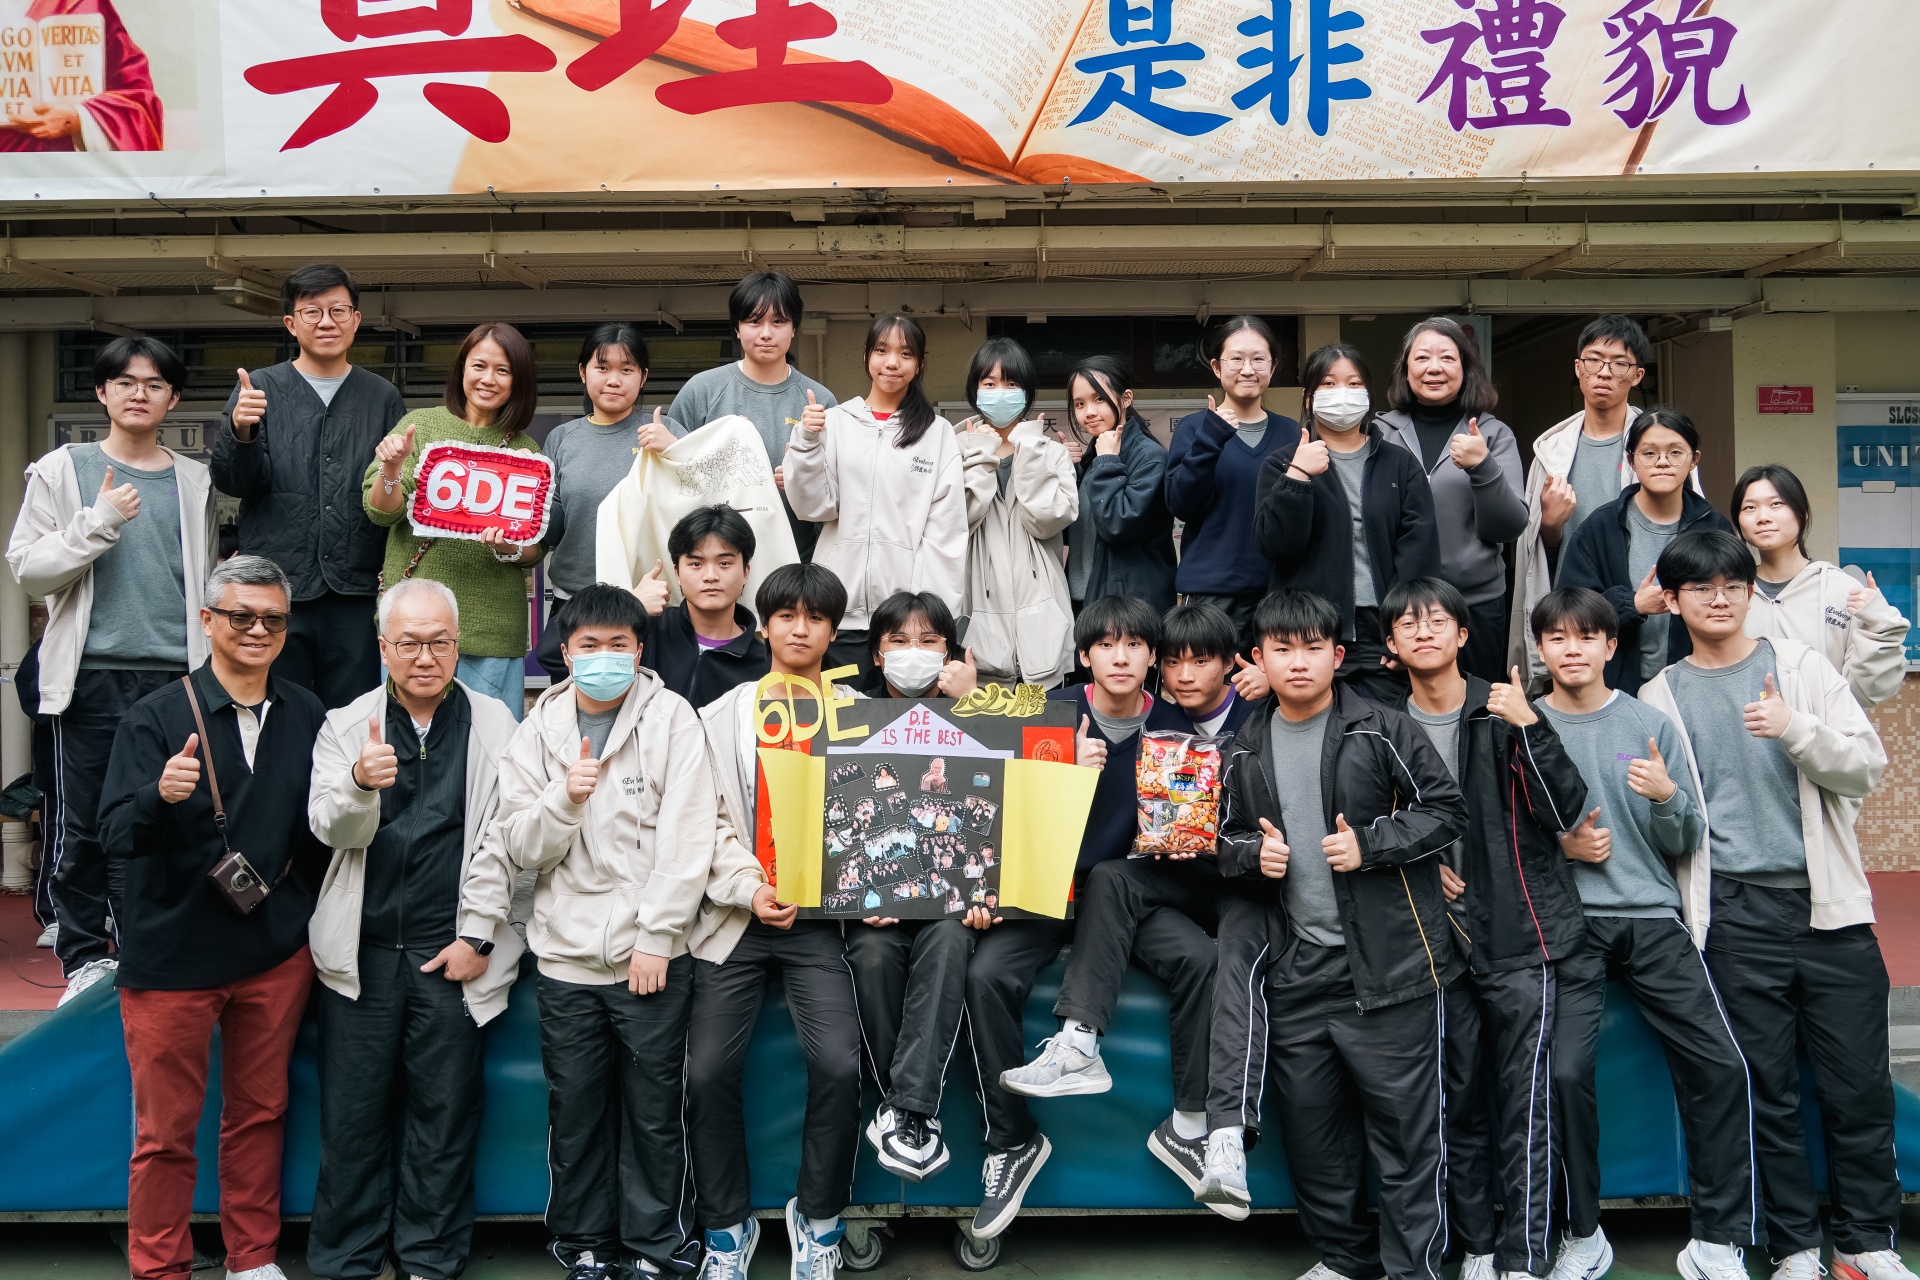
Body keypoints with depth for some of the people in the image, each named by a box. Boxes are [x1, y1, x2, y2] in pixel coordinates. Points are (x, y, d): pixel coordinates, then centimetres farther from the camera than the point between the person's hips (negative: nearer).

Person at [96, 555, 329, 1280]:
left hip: (277, 953, 3)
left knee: (261, 1113, 15)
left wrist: (312, 915, 6)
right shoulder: (156, 718, -7)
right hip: (173, 955, -3)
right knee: (165, 1131, 7)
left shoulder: (306, 717, 4)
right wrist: (161, 794, -35)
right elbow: (115, 835, -15)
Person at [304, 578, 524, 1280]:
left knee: (444, 1115, 6)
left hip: (453, 952, -1)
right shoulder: (347, 725, 5)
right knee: (352, 1115, 6)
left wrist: (475, 937, -5)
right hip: (361, 951, 1)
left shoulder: (494, 724, 3)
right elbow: (329, 828, -4)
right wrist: (359, 784, -26)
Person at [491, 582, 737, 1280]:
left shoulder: (671, 717, -3)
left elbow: (687, 837, -8)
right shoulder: (539, 731, 6)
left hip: (653, 953, -2)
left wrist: (656, 937, -12)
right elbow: (520, 848, 2)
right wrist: (564, 798, -17)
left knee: (654, 1109, 6)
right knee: (575, 1108, 11)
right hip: (566, 954, 3)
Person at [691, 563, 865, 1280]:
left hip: (821, 915, -1)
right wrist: (748, 889, -11)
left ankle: (817, 1219, 6)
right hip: (740, 913, 1)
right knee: (707, 1069, -10)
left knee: (838, 1062, -18)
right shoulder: (722, 717, 11)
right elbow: (711, 823, 3)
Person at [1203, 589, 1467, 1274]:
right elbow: (1227, 839, 20)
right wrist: (1253, 852, -2)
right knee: (1310, 1124, 14)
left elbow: (1446, 810, -3)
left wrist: (1369, 845, -14)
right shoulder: (1245, 752, 9)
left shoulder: (1383, 730, -4)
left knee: (1407, 1127, 0)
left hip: (1388, 964, -4)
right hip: (1296, 968, 5)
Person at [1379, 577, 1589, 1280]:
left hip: (1519, 936, -3)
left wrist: (1529, 728, -21)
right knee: (1459, 1102, 10)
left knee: (1525, 1103, -3)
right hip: (1442, 938, 3)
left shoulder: (1506, 711, -2)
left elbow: (1566, 810, -10)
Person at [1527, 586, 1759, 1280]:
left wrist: (1667, 796, -13)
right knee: (1566, 1071, -14)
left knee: (1722, 1066, -7)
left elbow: (1683, 844, 7)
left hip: (1654, 918, 2)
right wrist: (1559, 844, -10)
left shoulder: (1650, 723, 7)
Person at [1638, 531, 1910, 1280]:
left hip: (1828, 901, 0)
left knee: (1859, 1084, 3)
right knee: (1769, 1086, 4)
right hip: (1735, 911, 0)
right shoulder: (1661, 697, 7)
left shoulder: (1801, 666, 7)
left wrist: (1796, 729, -17)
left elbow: (1868, 767, -2)